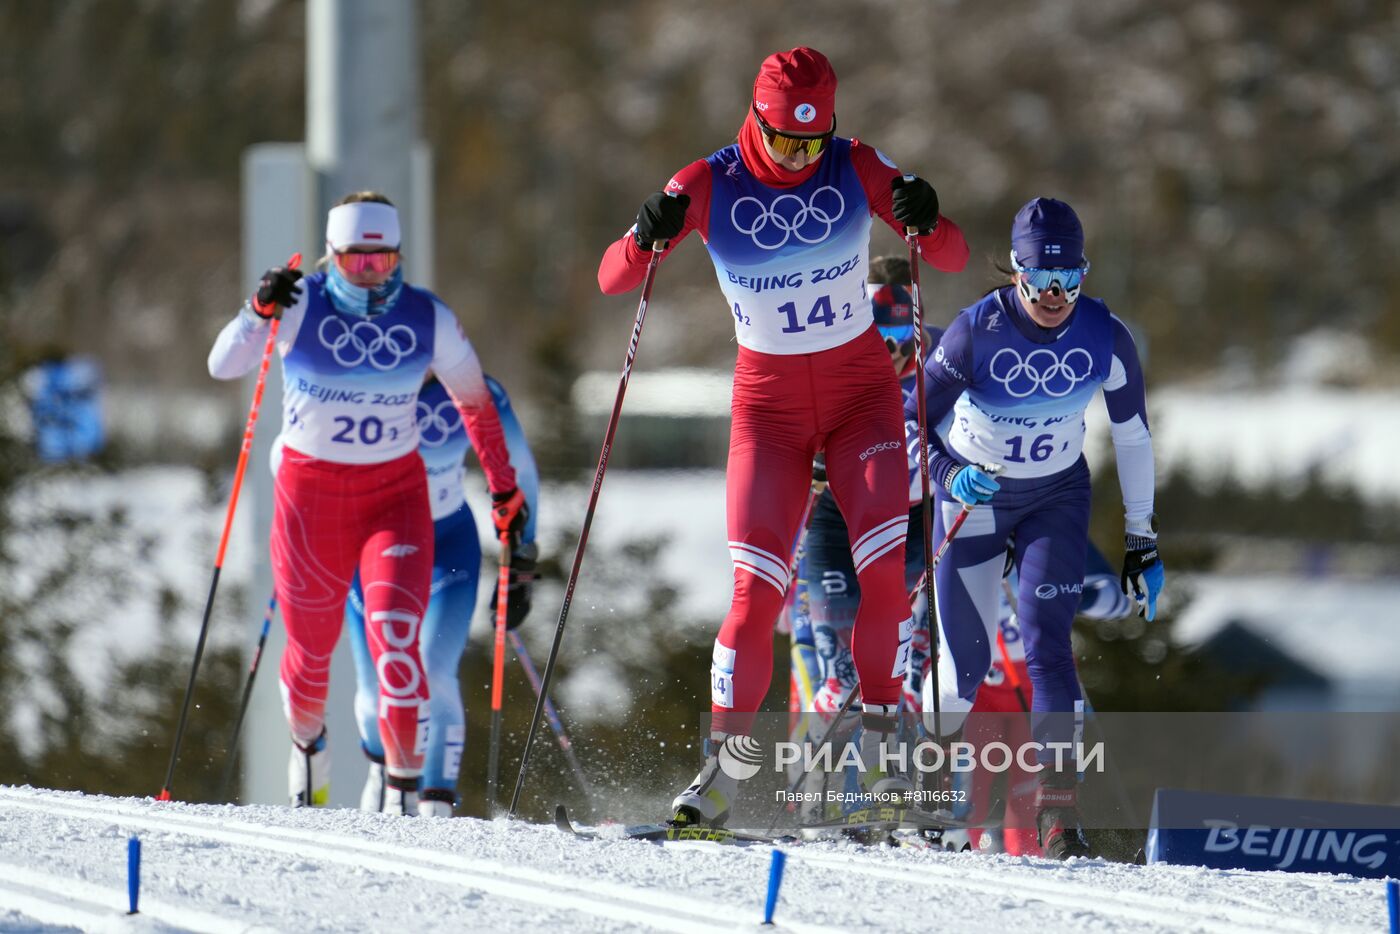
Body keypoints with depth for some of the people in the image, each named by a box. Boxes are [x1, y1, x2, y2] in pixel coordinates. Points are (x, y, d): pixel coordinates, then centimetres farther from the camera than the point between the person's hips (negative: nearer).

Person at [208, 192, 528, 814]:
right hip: (311, 494, 0)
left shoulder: (428, 319, -5)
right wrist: (260, 312, -38)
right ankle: (307, 744, 45)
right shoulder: (300, 306, -10)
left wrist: (503, 486, 15)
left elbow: (474, 401, 10)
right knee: (311, 654, 12)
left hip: (395, 494, 0)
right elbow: (222, 366, -20)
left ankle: (404, 788, -14)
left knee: (394, 639, -20)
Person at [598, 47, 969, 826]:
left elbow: (956, 259, -8)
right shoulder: (711, 186, -10)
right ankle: (723, 768, -4)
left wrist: (925, 221, -31)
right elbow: (613, 279, -10)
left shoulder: (855, 169, -8)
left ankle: (880, 739, -2)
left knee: (886, 569, -18)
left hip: (861, 389, 1)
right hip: (769, 401, -1)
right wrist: (647, 236, -32)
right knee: (757, 590, -12)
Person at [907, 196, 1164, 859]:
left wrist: (1141, 539, 1)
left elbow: (1132, 433, -2)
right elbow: (913, 424, -14)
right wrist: (950, 473, -34)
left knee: (1046, 639, -17)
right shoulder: (977, 331, -23)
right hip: (973, 493, -1)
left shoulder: (1105, 338, -17)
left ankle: (1058, 806, -18)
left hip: (1057, 497, 1)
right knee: (968, 664, -1)